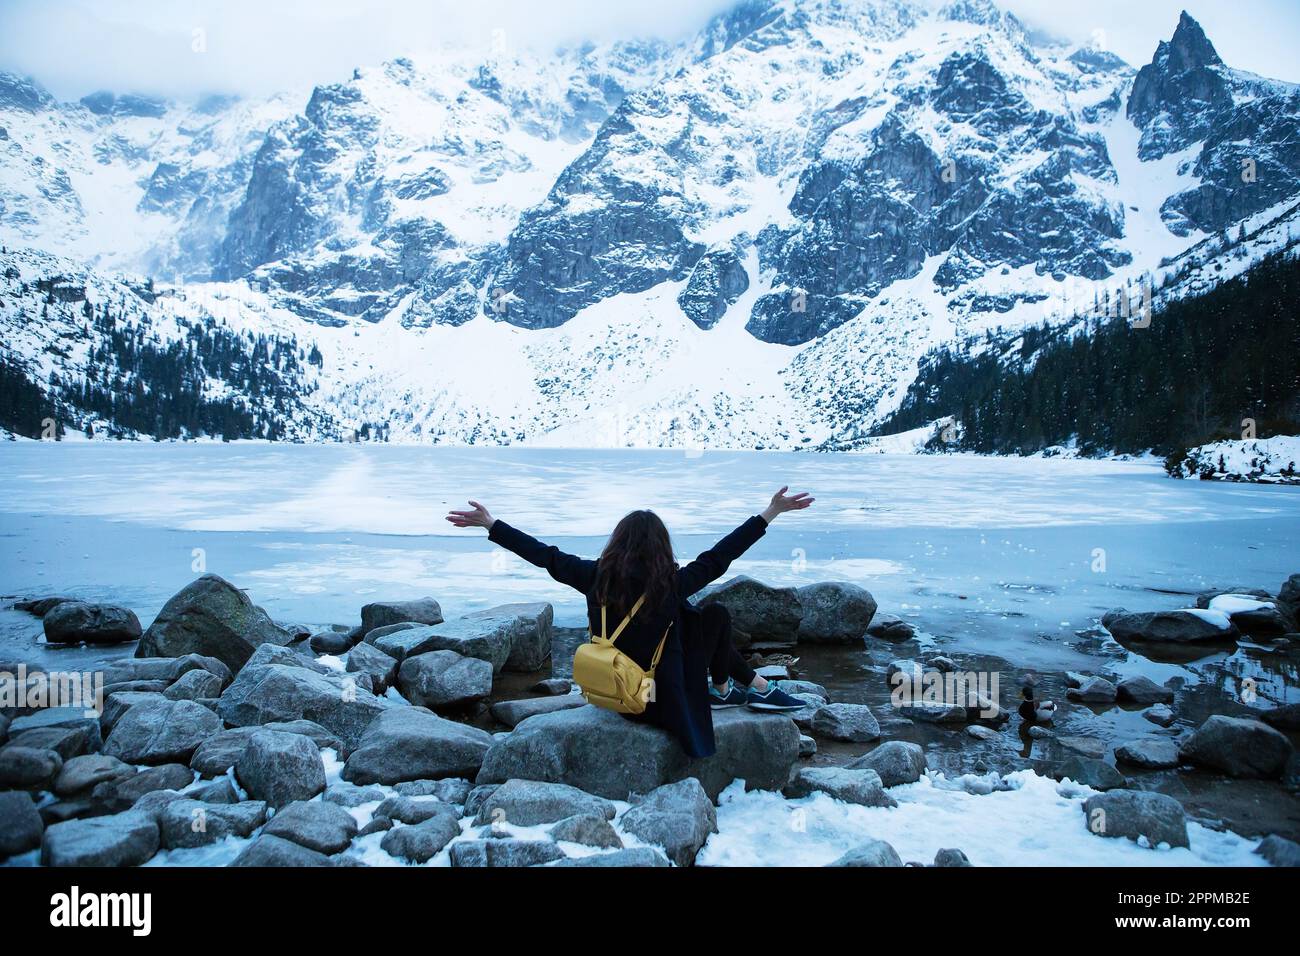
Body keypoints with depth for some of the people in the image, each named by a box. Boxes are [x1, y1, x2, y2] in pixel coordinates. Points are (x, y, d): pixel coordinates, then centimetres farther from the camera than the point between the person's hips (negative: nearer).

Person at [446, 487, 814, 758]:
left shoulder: (597, 578, -13)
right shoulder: (671, 584, -22)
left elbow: (545, 555, -4)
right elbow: (720, 556, -17)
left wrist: (491, 524, 7)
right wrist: (770, 513, -8)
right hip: (663, 705, -5)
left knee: (698, 620, 22)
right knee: (716, 615, 10)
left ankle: (757, 686, 33)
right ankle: (720, 690, 31)